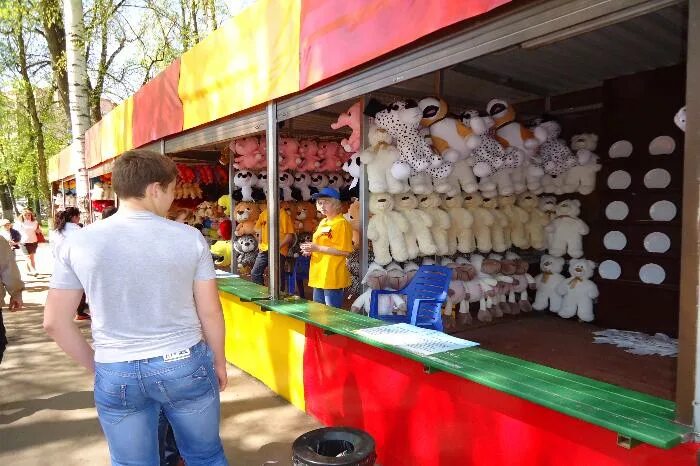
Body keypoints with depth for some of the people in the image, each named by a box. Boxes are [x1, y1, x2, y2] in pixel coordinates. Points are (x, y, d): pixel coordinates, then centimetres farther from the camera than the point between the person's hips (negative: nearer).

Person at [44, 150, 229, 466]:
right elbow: (210, 312, -5)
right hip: (185, 365, -1)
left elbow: (54, 322, -1)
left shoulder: (77, 243, -6)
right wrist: (219, 361, 10)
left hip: (116, 374, 1)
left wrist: (94, 365, 12)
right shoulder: (190, 237, -10)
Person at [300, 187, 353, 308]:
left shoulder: (342, 223, -11)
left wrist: (317, 248, -17)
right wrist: (310, 250, 6)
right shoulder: (322, 223, 15)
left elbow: (345, 251, -18)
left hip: (333, 277, -9)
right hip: (319, 276, 9)